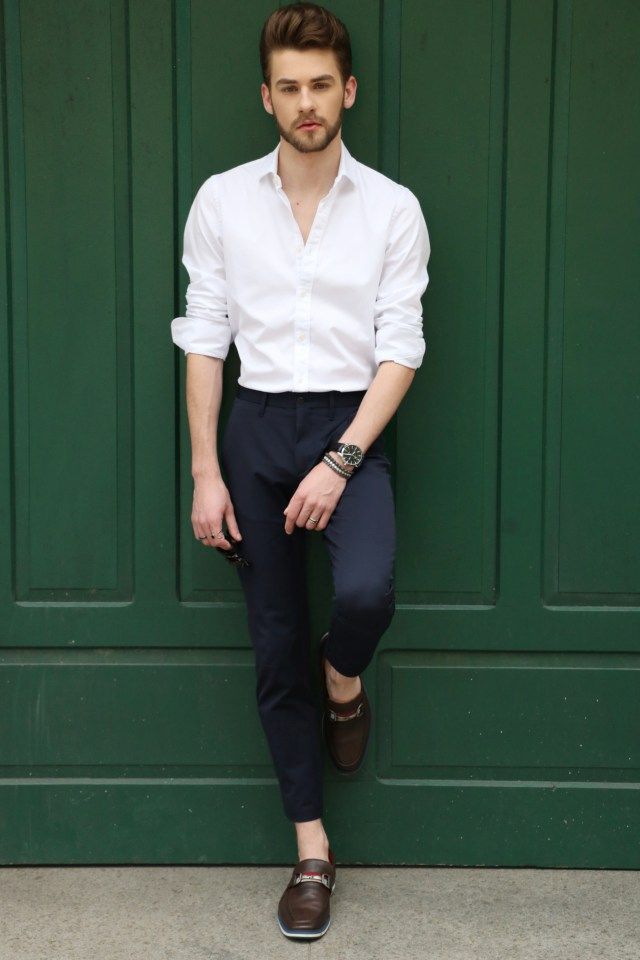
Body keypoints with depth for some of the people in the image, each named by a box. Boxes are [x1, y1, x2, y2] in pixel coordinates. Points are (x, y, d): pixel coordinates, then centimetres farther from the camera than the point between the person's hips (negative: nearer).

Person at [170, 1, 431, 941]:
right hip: (257, 426, 2)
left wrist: (340, 462, -15)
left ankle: (344, 678, 10)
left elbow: (401, 349, -4)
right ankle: (312, 849, 18)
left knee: (366, 591, -29)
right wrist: (205, 473, -3)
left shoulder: (393, 209, 0)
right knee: (275, 649, 5)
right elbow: (204, 338, 3)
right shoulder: (222, 201, 3)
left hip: (352, 425, -2)